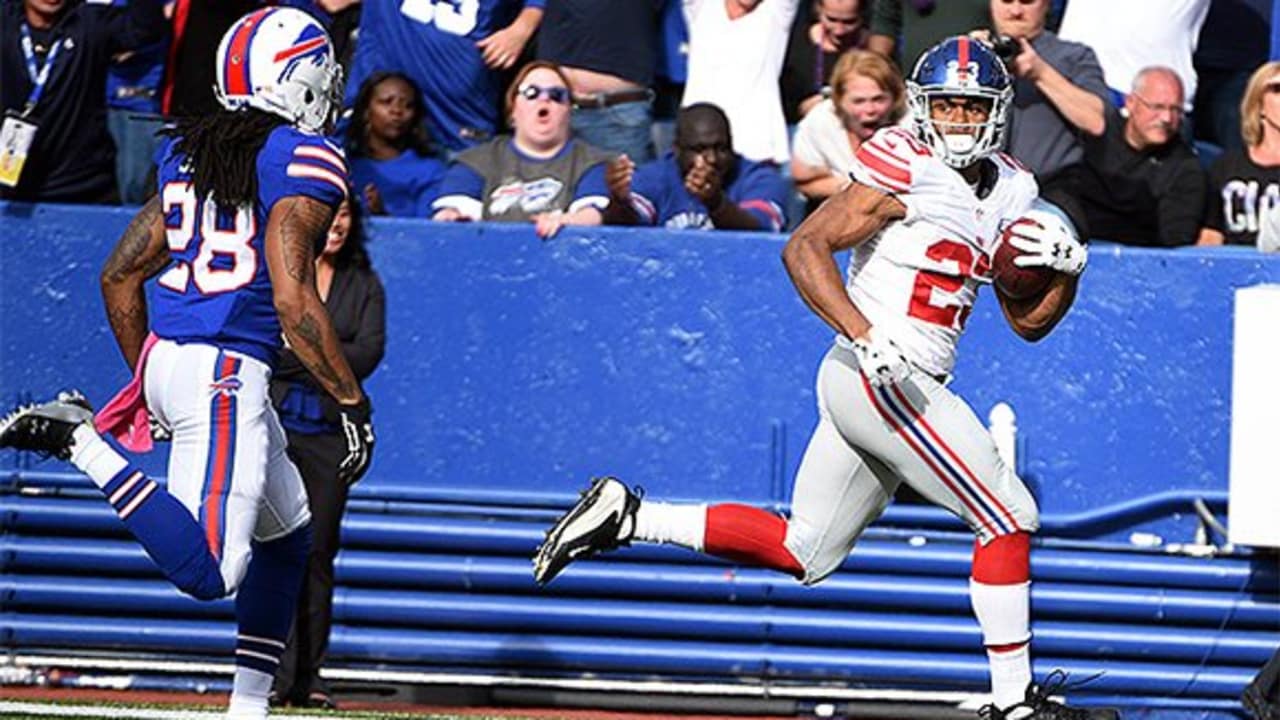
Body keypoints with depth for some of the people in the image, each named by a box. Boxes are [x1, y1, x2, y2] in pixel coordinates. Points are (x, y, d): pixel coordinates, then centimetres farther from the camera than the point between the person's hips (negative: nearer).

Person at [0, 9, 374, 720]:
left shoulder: (188, 153, 15)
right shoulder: (304, 161, -7)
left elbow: (119, 275, 17)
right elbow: (293, 301, -16)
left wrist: (149, 378, 28)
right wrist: (352, 404, -8)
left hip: (165, 360, 9)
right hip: (225, 374, -9)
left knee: (288, 529, 23)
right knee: (209, 572, -18)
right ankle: (84, 442, -18)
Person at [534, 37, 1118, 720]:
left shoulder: (1009, 191, 14)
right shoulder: (905, 167, -10)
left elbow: (1028, 319, 19)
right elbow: (805, 247, -16)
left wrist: (1066, 270, -2)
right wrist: (867, 337, -26)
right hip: (882, 381, -9)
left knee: (802, 553, 12)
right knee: (1009, 517, -6)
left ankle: (625, 517, 12)